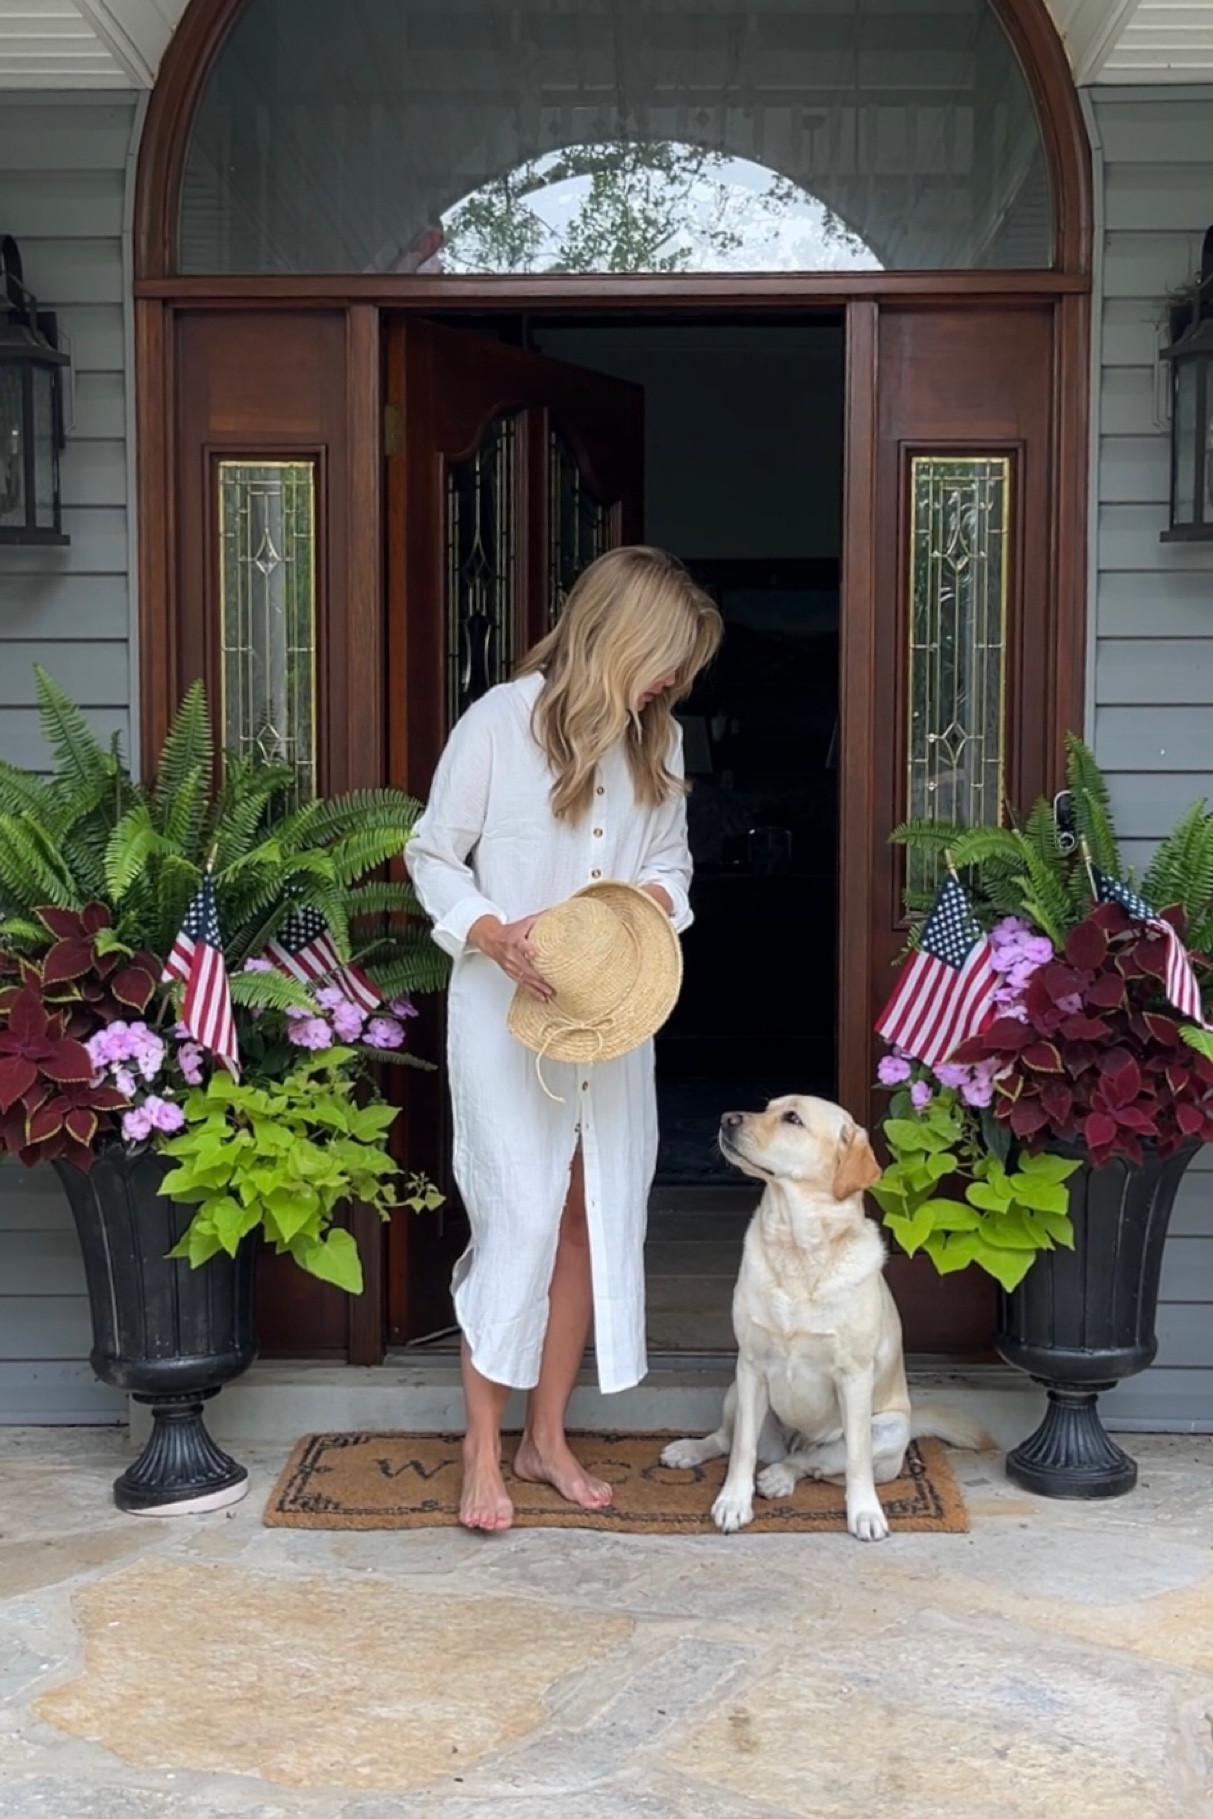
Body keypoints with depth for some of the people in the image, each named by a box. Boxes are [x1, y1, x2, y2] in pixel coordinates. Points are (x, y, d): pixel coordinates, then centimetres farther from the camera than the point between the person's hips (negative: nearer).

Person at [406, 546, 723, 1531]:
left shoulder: (657, 741, 6)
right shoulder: (499, 723, -10)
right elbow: (433, 855, -5)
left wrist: (655, 900, -7)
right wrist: (493, 935, -21)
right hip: (510, 1012, -5)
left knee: (594, 1218, 8)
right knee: (519, 1221, -5)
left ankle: (548, 1436, 22)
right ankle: (483, 1452, 9)